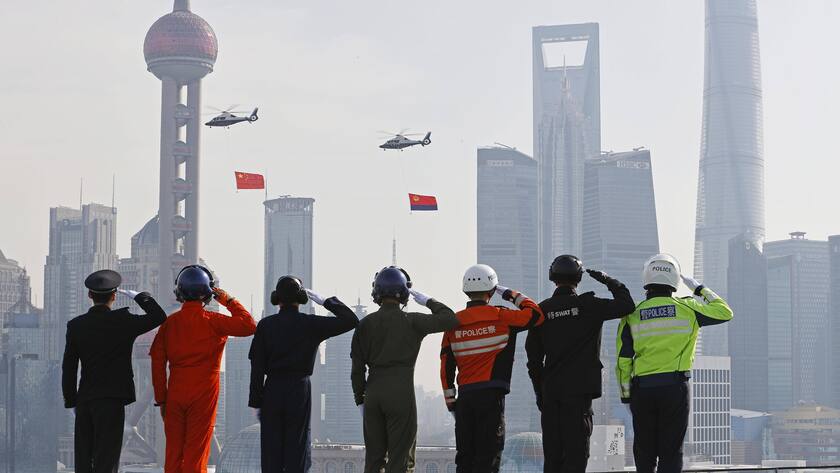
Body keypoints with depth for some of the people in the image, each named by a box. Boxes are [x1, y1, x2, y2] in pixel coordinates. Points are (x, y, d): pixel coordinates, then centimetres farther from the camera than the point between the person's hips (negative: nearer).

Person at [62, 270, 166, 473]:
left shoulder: (75, 325, 3)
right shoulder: (122, 321, -9)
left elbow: (68, 368, 4)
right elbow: (159, 317, -3)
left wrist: (71, 401, 12)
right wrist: (139, 296, 8)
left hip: (84, 401, 4)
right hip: (111, 400, -4)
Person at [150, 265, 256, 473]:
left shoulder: (169, 322, 3)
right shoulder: (212, 321, -7)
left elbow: (157, 363, 3)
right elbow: (249, 325, -7)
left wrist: (161, 400, 9)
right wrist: (229, 301, 2)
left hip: (175, 393, 3)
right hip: (203, 393, -3)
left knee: (173, 451, 10)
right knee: (196, 453, 1)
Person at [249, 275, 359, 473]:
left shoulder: (265, 325, -1)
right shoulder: (311, 324, -5)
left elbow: (257, 368, 0)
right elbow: (351, 320, -4)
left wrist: (256, 402, 5)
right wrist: (325, 301, 1)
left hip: (271, 391, 1)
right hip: (299, 390, -1)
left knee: (271, 451, 5)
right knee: (296, 449, 3)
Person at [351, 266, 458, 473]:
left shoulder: (365, 324, 5)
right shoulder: (411, 321, -7)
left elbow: (357, 368, 6)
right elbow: (450, 319, -6)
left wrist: (360, 400, 14)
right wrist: (427, 301, 7)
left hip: (373, 392, 4)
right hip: (401, 393, -4)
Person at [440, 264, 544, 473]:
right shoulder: (500, 317, -6)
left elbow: (446, 365, 7)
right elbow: (536, 315, -1)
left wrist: (449, 399, 14)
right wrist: (515, 296, 11)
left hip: (465, 395, 4)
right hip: (491, 394, -4)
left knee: (465, 454, 11)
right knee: (489, 454, -2)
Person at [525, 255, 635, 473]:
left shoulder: (542, 310, 5)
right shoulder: (588, 305, -7)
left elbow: (533, 357, 8)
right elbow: (627, 305, -5)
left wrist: (539, 392, 16)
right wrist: (610, 281, 8)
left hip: (550, 390, 4)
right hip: (579, 389, -4)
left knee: (552, 451, 9)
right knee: (576, 450, -3)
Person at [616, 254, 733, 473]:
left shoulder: (632, 316, 2)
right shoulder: (686, 309, -1)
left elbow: (623, 361, 2)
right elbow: (724, 312, 11)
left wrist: (626, 395, 10)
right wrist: (700, 289, 20)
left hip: (642, 389, 1)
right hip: (675, 387, -1)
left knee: (644, 452, 12)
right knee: (671, 451, 2)